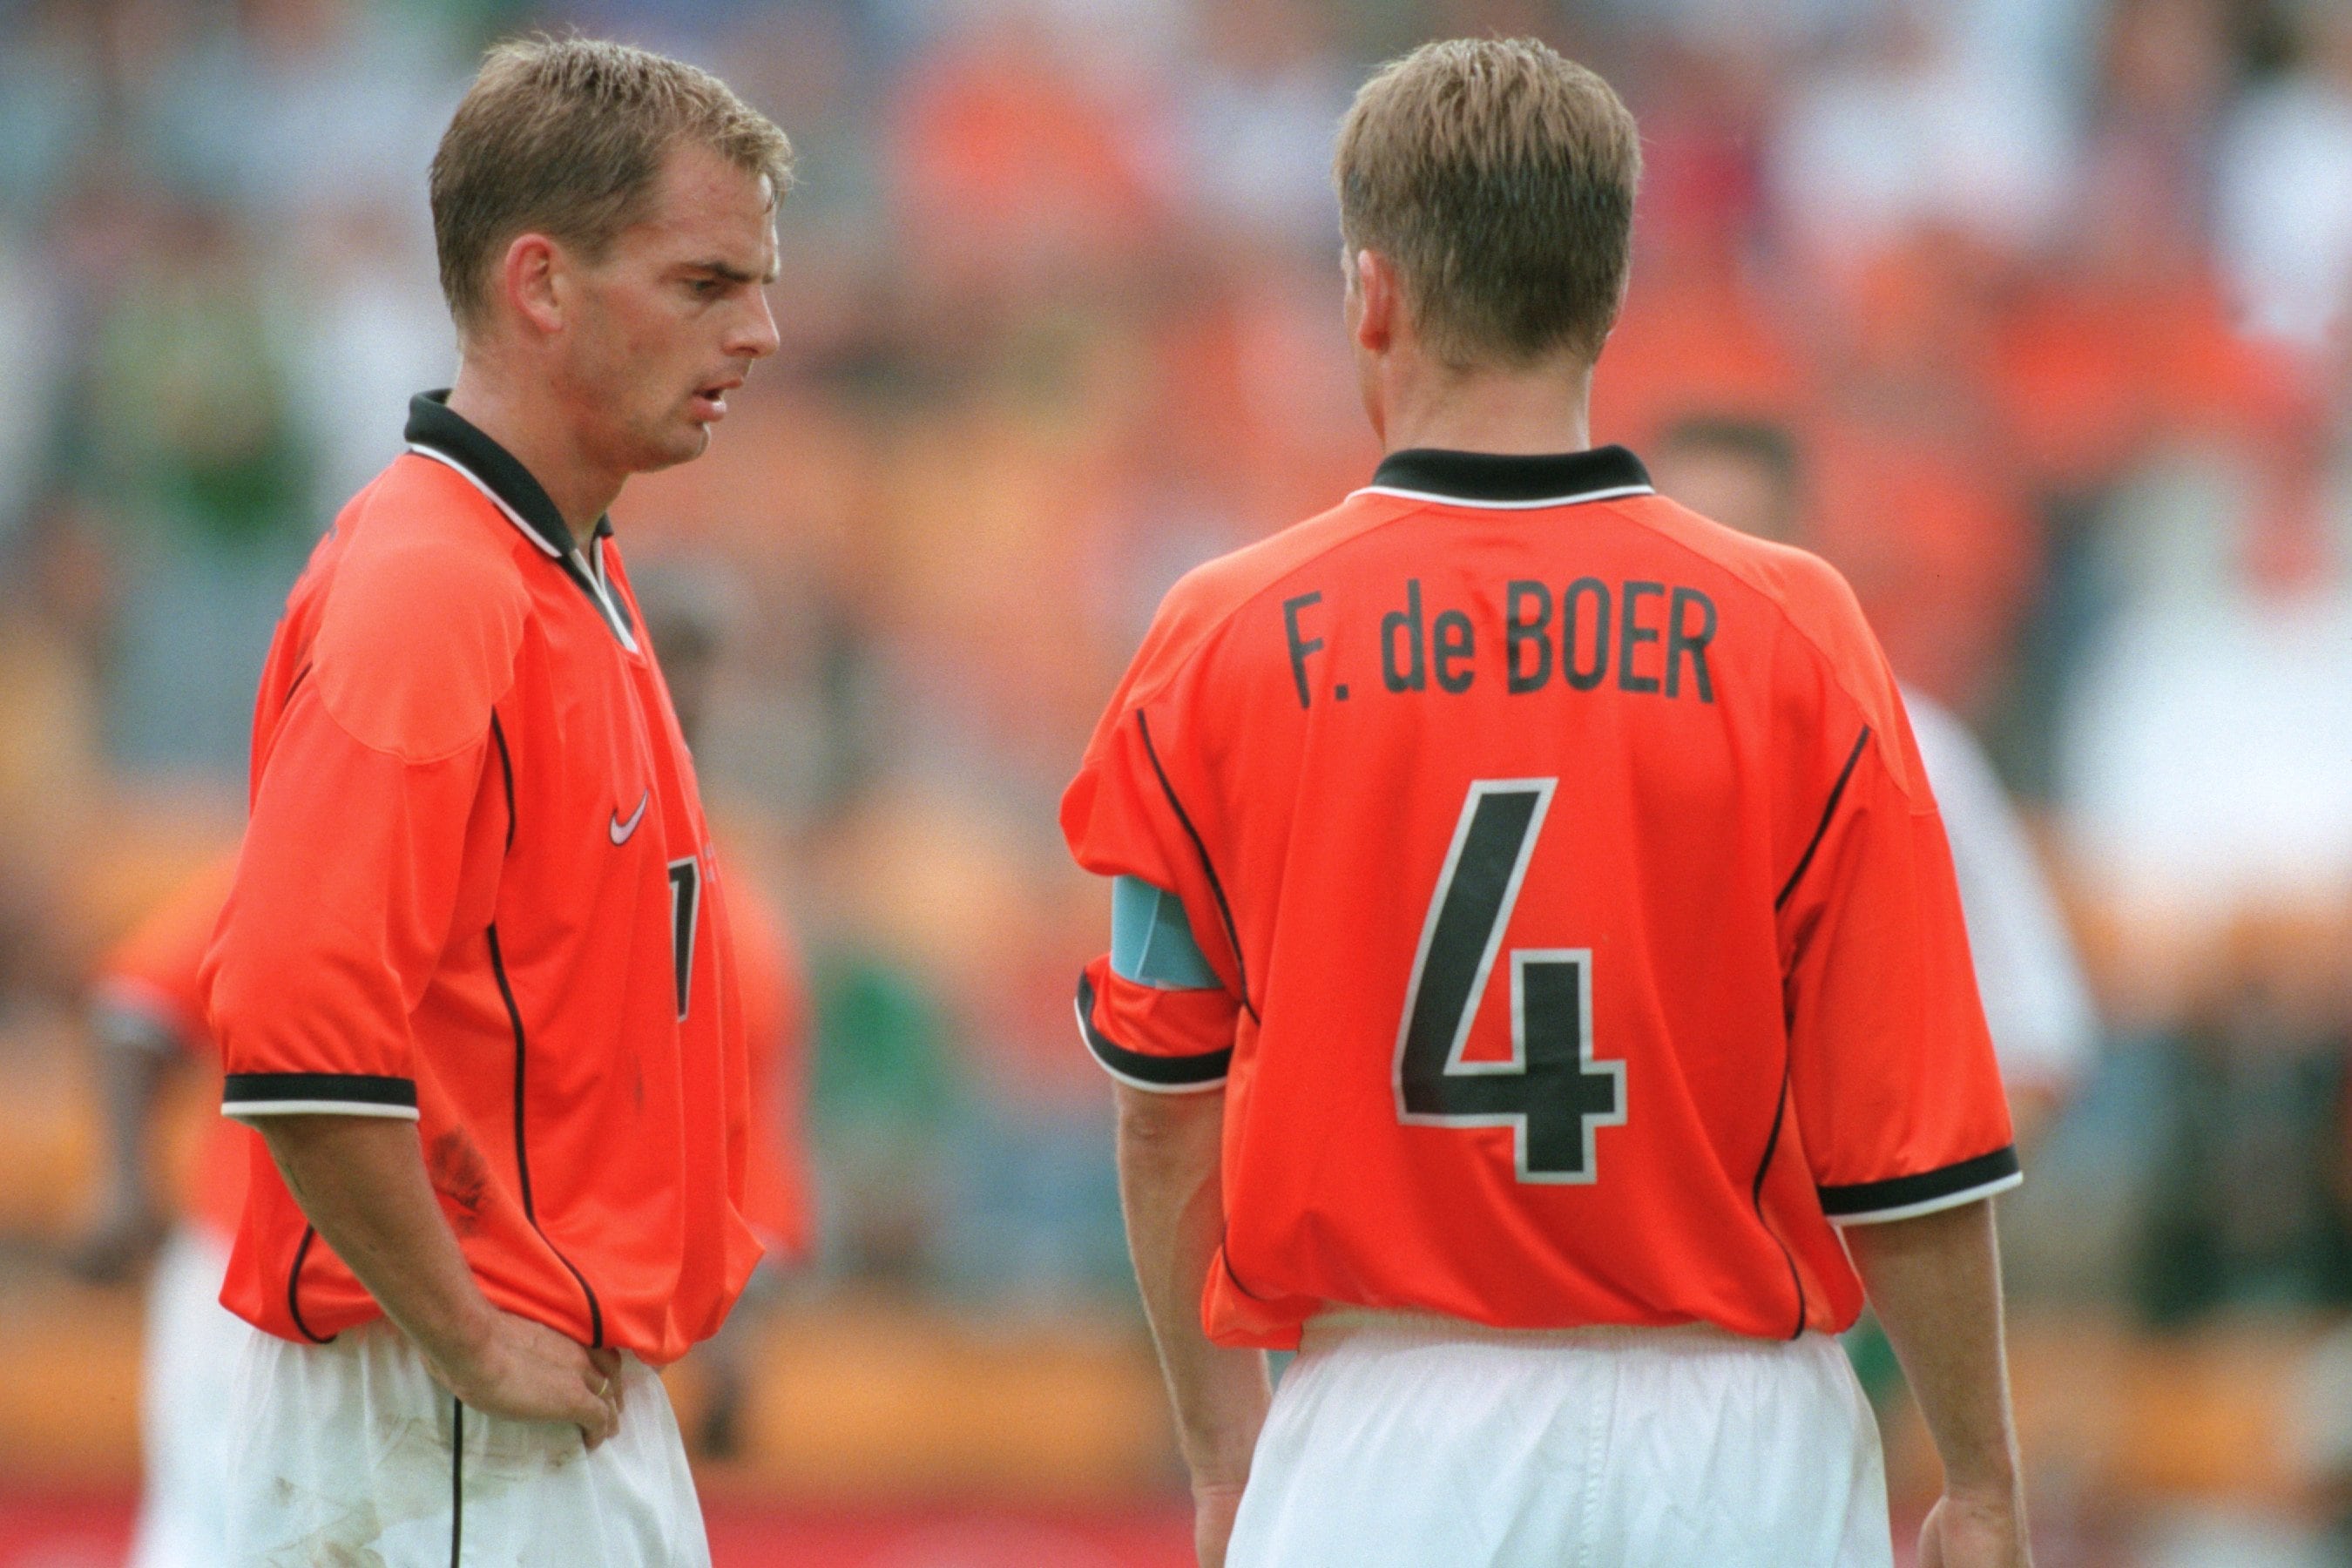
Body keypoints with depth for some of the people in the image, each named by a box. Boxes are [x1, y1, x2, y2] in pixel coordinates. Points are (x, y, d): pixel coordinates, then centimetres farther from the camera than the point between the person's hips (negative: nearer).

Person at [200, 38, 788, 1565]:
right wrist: (472, 1341, -20)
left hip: (585, 1406, 10)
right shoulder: (426, 591, -17)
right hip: (447, 1442, -10)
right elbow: (293, 1032, -28)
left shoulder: (580, 576, 16)